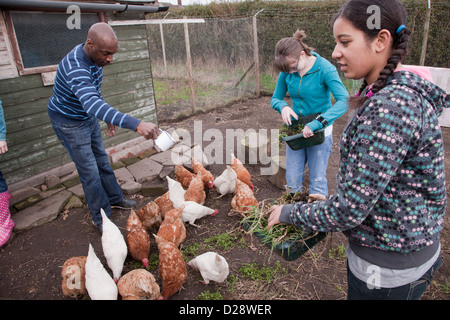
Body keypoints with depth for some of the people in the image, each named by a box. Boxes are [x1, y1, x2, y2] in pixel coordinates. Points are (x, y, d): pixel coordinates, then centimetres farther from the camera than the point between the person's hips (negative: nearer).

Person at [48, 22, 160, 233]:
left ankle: (115, 198, 37)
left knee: (102, 160, 18)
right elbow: (92, 104, -55)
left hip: (88, 118, 8)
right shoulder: (75, 67, -38)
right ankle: (101, 219, 14)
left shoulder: (96, 57, -8)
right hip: (69, 122, -8)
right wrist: (136, 124, -66)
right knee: (90, 172, -1)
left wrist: (108, 117, 13)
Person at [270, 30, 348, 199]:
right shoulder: (287, 71, -5)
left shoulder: (325, 69, -19)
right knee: (292, 181, 8)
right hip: (295, 130, 4)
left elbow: (344, 101, -30)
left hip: (320, 132, -4)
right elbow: (275, 98, 5)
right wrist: (283, 107, -19)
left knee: (318, 180, 4)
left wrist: (316, 123, -39)